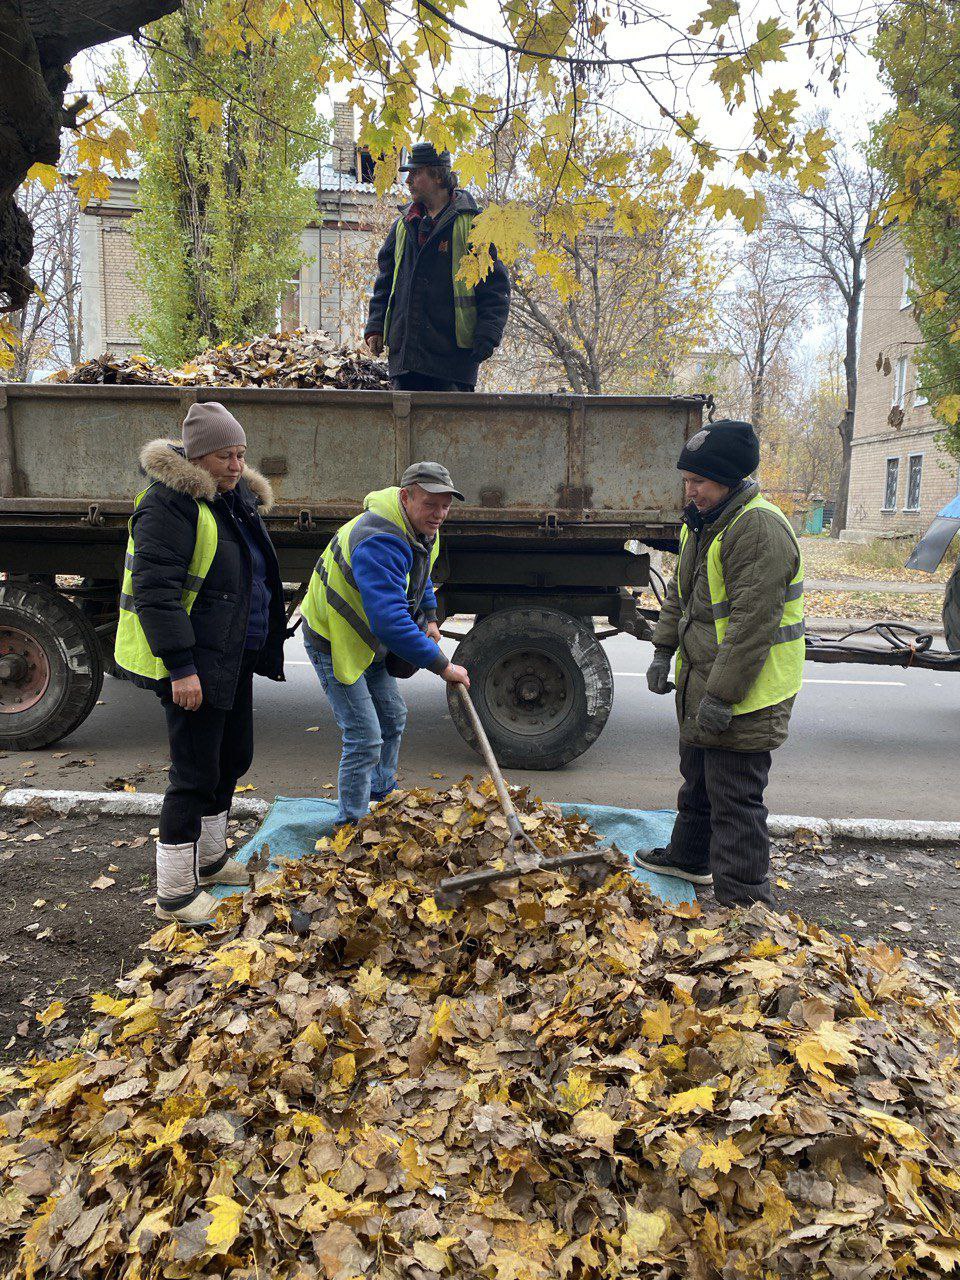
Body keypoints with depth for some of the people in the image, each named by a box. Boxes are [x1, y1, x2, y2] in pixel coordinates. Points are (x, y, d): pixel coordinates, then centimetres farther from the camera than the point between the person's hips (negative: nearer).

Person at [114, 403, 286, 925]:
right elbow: (155, 589, -23)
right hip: (193, 666, -10)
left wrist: (265, 644, 24)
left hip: (233, 660, 10)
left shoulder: (237, 497, 13)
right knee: (195, 774, -2)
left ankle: (209, 858, 39)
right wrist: (181, 667, -25)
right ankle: (174, 894, 13)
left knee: (233, 758, 19)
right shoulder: (170, 502, -17)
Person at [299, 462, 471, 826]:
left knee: (392, 717, 21)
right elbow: (390, 622, -43)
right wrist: (442, 665, -37)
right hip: (334, 641, -10)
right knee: (365, 738, -11)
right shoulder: (380, 542, -35)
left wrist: (429, 618, 8)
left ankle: (381, 796, 41)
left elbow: (420, 575, 23)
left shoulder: (423, 531, -2)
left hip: (370, 641, 10)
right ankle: (349, 825, 5)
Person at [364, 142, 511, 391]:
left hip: (453, 353, -5)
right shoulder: (402, 225, 18)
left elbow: (495, 285, -3)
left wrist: (487, 336, -13)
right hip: (404, 350, 6)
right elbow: (385, 282, 23)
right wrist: (375, 327, 11)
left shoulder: (472, 224, 0)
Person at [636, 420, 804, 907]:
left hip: (743, 694, -10)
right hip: (700, 684, 10)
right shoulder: (701, 522, 10)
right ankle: (690, 856, 45)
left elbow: (753, 624, -27)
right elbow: (679, 593, 21)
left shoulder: (760, 529, -22)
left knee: (734, 800, -4)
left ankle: (744, 905, 6)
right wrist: (663, 650, 13)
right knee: (698, 778, 25)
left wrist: (721, 697, -26)